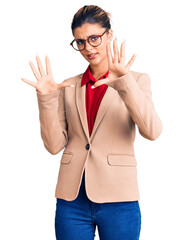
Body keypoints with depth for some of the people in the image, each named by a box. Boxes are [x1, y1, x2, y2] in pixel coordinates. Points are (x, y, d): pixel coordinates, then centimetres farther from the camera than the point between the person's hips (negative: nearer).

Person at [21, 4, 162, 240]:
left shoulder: (136, 80, 3)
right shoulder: (68, 88, 10)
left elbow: (151, 131, -14)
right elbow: (54, 145, 3)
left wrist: (124, 82, -24)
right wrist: (46, 99, -9)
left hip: (117, 199, -2)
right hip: (72, 200, 2)